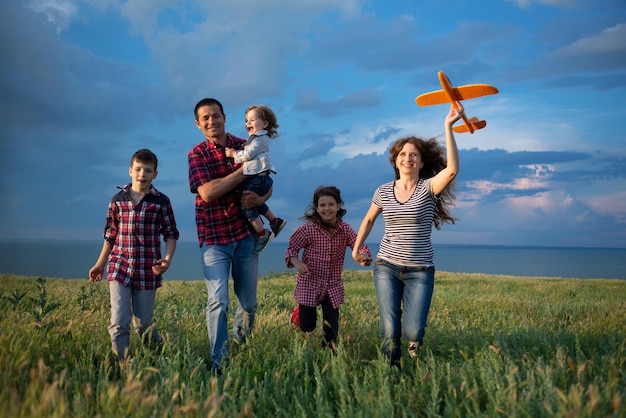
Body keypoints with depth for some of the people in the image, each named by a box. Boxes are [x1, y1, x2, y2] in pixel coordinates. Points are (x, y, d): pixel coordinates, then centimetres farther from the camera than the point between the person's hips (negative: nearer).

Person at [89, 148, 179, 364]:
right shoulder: (117, 200, 4)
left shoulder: (161, 201, 0)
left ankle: (161, 354, 33)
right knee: (119, 322, -7)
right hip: (119, 268, 1)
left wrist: (168, 259, -12)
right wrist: (100, 264, 14)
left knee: (143, 323, 8)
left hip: (148, 271, -1)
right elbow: (110, 235, 12)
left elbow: (171, 234, 3)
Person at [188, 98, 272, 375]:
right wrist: (245, 169, -17)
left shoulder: (246, 147, 5)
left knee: (249, 302, 12)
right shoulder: (197, 154, -3)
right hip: (213, 238, -3)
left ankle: (240, 338, 42)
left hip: (245, 235, 3)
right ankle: (219, 362, 2)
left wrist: (261, 198, -11)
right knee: (218, 301, -11)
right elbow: (208, 192, -18)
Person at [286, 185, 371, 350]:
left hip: (333, 286, 3)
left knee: (332, 327, 4)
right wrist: (297, 263, -27)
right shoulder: (308, 228, -13)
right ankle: (299, 313, 38)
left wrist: (364, 256, -26)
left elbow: (360, 247, -2)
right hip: (309, 283, -2)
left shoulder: (345, 230, -4)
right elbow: (292, 248, -7)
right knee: (307, 327, 4)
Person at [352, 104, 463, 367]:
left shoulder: (428, 188, -6)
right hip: (386, 267, 2)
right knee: (390, 331, -6)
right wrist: (356, 248, 19)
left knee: (412, 332, -11)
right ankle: (391, 369, 25)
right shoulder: (383, 191, 3)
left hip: (420, 271, -2)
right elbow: (369, 220, 22)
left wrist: (448, 127, -30)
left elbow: (452, 169, -27)